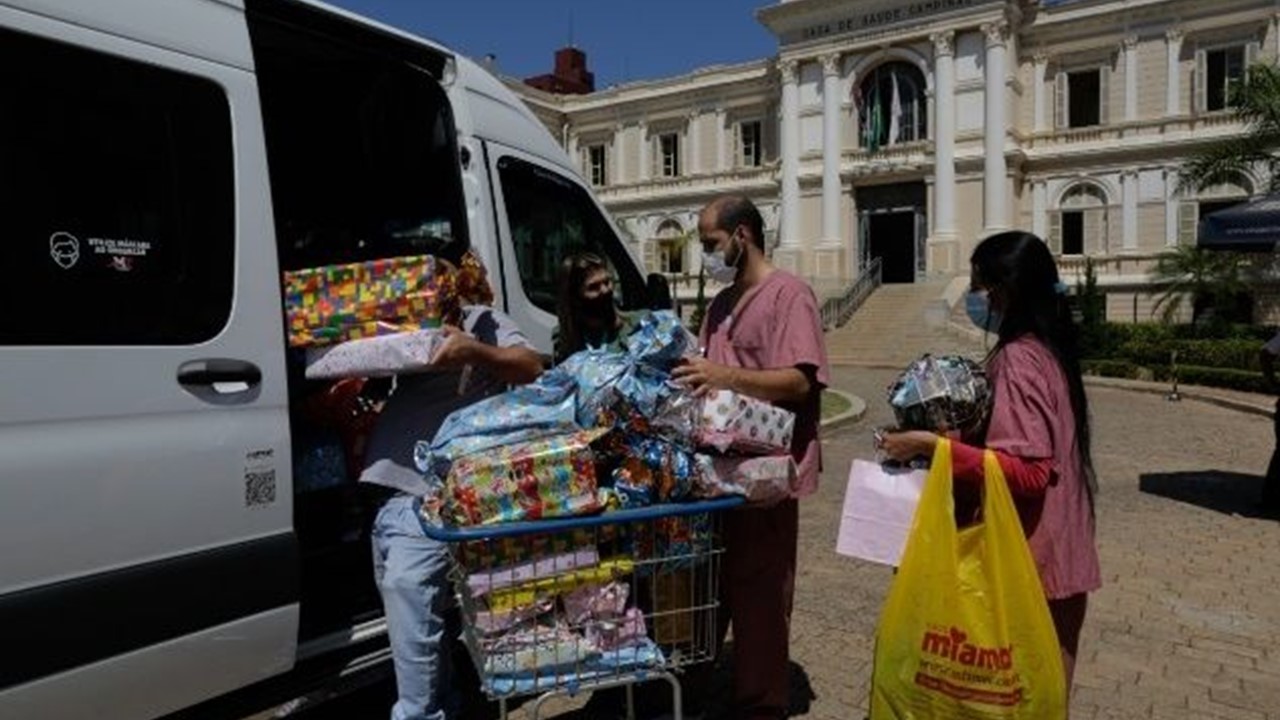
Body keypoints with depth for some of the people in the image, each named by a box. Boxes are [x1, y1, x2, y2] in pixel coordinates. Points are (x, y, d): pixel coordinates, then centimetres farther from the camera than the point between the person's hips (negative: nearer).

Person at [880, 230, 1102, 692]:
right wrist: (955, 437, 14)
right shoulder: (1046, 350, 9)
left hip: (1027, 563, -9)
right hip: (1055, 557, 9)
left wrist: (933, 446, -27)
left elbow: (1028, 472, -27)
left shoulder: (1016, 359, -19)